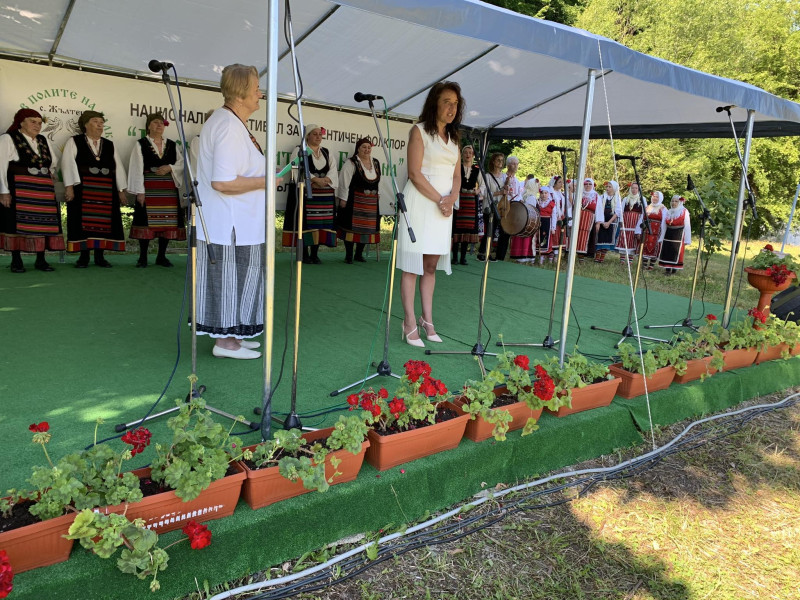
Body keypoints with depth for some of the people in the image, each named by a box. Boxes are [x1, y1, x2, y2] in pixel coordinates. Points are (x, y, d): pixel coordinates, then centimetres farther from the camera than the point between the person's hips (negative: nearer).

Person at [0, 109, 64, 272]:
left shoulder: (43, 141, 15)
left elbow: (54, 162, 27)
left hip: (43, 190, 5)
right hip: (18, 190, -5)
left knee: (44, 222, 2)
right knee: (18, 222, -3)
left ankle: (40, 260, 8)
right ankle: (16, 261, 4)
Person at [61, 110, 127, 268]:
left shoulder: (110, 145, 15)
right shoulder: (74, 142, 4)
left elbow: (118, 167, 12)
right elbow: (68, 164, -4)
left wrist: (121, 190, 5)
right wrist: (69, 187, -14)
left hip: (106, 191, 3)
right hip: (82, 189, -3)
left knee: (103, 221, 2)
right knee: (84, 221, -1)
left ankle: (99, 256, 9)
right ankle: (84, 256, 6)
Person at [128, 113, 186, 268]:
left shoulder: (172, 145, 14)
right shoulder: (140, 144, 3)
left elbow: (181, 162, 10)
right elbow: (137, 168, -3)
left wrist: (170, 167, -11)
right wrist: (140, 191, -10)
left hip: (169, 189, 4)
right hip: (148, 189, -3)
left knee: (167, 221, 3)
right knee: (146, 220, -4)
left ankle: (161, 256, 13)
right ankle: (143, 257, 4)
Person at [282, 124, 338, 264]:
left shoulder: (327, 153, 18)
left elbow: (333, 169, 6)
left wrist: (325, 180, -14)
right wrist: (316, 179, -21)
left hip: (324, 193, 5)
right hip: (305, 192, -5)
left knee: (320, 222, 2)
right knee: (305, 222, -7)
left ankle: (315, 254, 7)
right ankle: (304, 254, -1)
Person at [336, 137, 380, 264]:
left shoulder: (376, 163, 13)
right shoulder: (351, 163, -6)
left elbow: (378, 180, 23)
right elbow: (344, 182, -9)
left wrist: (376, 193, 19)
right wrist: (343, 199, -13)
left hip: (371, 202, 6)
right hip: (354, 200, -6)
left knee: (366, 227, 8)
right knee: (352, 226, -4)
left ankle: (359, 254, 19)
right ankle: (348, 255, 3)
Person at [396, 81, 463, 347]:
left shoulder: (453, 137, 17)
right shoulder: (419, 131, -3)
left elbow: (456, 175, 14)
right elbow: (415, 173, -11)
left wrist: (451, 198, -5)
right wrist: (439, 199, -14)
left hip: (443, 206, 6)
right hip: (420, 203, -6)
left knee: (431, 265, 7)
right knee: (412, 265, -4)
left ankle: (427, 320, 12)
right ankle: (410, 323, -1)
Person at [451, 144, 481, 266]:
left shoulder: (477, 170, 12)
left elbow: (481, 185, 16)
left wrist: (478, 190, -5)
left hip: (472, 201, 3)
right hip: (459, 198, -3)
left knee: (468, 227, 3)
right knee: (457, 226, -6)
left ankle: (463, 257, 10)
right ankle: (455, 257, 1)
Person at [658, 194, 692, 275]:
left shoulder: (684, 212, -3)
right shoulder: (668, 212, 10)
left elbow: (687, 226, -4)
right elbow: (664, 226, 13)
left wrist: (686, 240, -8)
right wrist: (661, 238, 10)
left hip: (679, 235, -4)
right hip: (668, 235, 4)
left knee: (676, 252, -1)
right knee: (667, 252, 3)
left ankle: (675, 269, 7)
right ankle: (667, 269, 10)